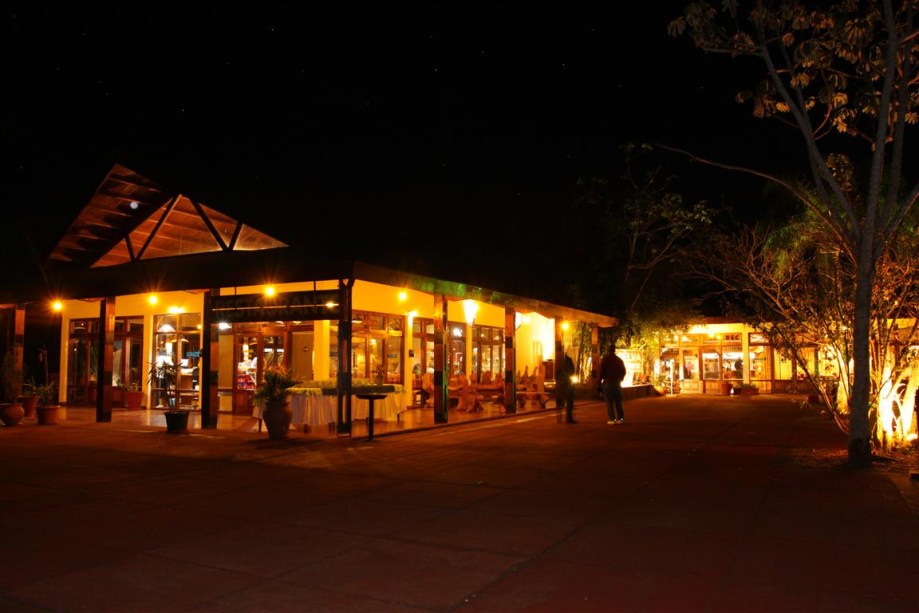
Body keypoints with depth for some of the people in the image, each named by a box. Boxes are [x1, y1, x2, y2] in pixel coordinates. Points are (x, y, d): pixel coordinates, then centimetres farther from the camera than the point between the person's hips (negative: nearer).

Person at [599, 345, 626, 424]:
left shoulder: (604, 359, -6)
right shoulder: (619, 360, 9)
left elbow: (601, 371, -11)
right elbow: (623, 371, 12)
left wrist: (600, 382, -4)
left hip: (607, 382, -4)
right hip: (617, 383, 4)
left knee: (609, 402, -3)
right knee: (618, 401, 10)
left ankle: (612, 419, -9)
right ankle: (620, 418, 7)